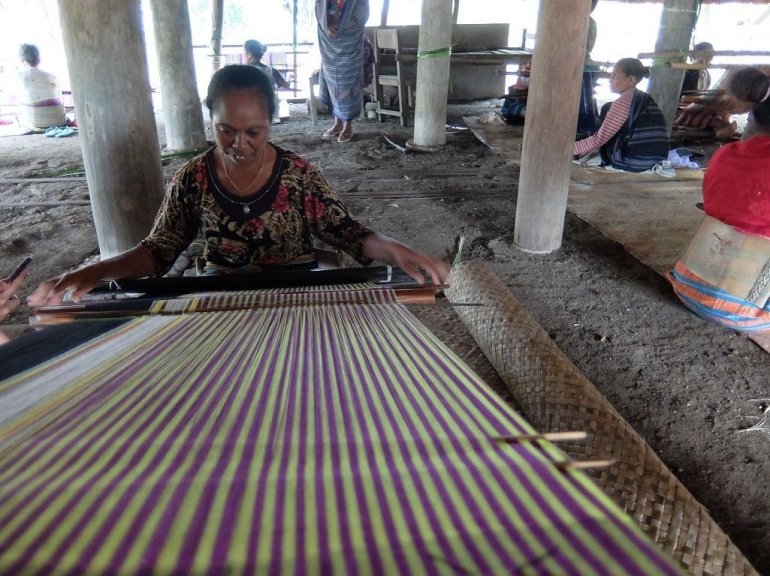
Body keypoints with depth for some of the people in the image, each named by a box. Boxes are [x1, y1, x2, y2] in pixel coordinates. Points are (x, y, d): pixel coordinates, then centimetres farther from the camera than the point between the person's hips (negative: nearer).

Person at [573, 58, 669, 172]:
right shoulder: (646, 99, 16)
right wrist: (585, 149, 25)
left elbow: (600, 138, -10)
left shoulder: (624, 102, -10)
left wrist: (571, 148, 2)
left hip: (633, 162, -8)